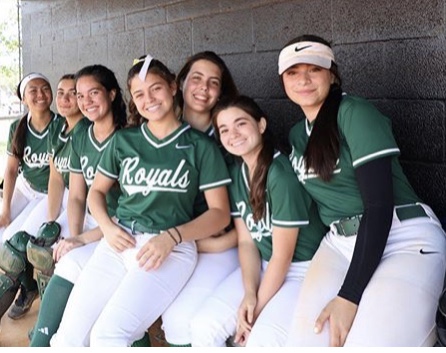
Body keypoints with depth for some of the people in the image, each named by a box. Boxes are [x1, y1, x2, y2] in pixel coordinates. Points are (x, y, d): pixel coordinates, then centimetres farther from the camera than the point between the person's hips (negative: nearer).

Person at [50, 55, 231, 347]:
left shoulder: (201, 146, 4)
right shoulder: (123, 140, 14)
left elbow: (220, 213, 1)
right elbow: (97, 191, 21)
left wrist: (171, 237, -14)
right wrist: (107, 227, -1)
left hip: (172, 249, -4)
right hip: (119, 242, 4)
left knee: (107, 336, -24)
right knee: (68, 338, -11)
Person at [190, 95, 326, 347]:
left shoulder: (281, 174, -21)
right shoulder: (236, 173, 3)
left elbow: (283, 256, -17)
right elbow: (246, 241, 2)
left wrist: (257, 308, -11)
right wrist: (249, 293, -13)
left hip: (305, 270, -7)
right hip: (263, 267, 7)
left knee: (261, 342, -28)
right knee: (203, 328, -10)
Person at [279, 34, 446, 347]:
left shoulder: (354, 113, -11)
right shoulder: (297, 135, 14)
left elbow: (379, 205, -17)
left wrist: (348, 296, -21)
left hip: (405, 240, -6)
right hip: (340, 243, 6)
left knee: (367, 343, -29)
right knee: (304, 342, -16)